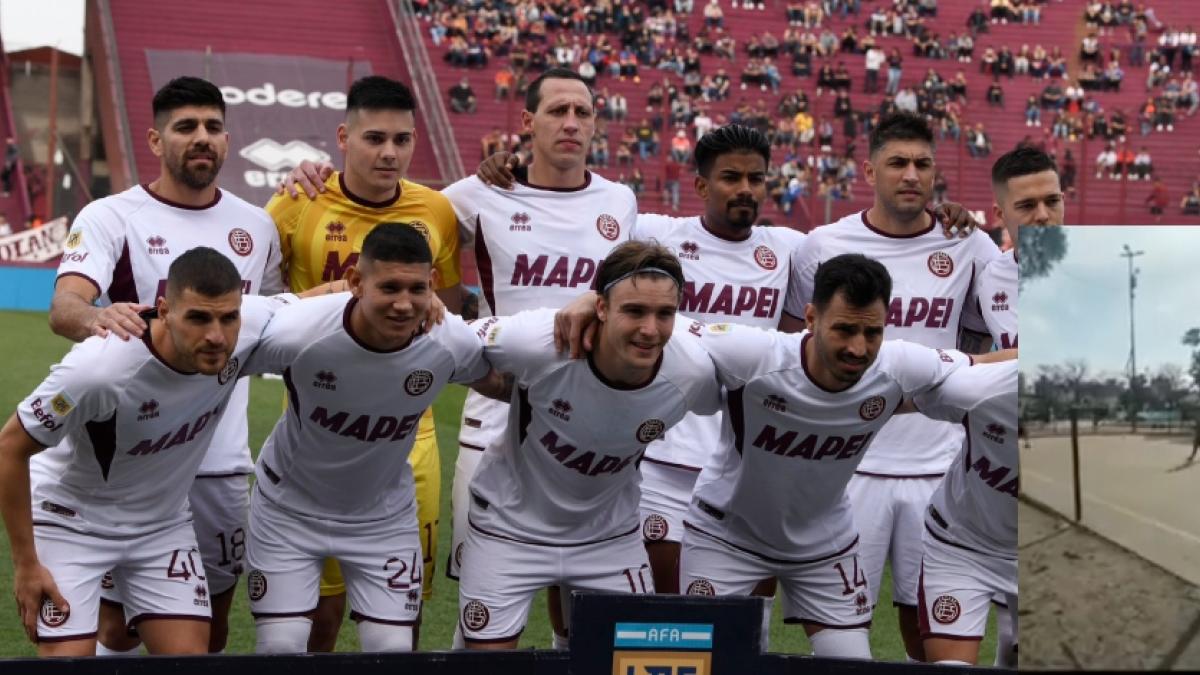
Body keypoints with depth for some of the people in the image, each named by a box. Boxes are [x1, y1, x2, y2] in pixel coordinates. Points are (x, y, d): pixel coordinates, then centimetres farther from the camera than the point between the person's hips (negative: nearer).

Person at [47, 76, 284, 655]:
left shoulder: (256, 226, 9)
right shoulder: (110, 217, -5)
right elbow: (63, 307, -22)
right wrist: (96, 316, -44)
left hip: (223, 461, 4)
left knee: (212, 627, 11)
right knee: (118, 627, 2)